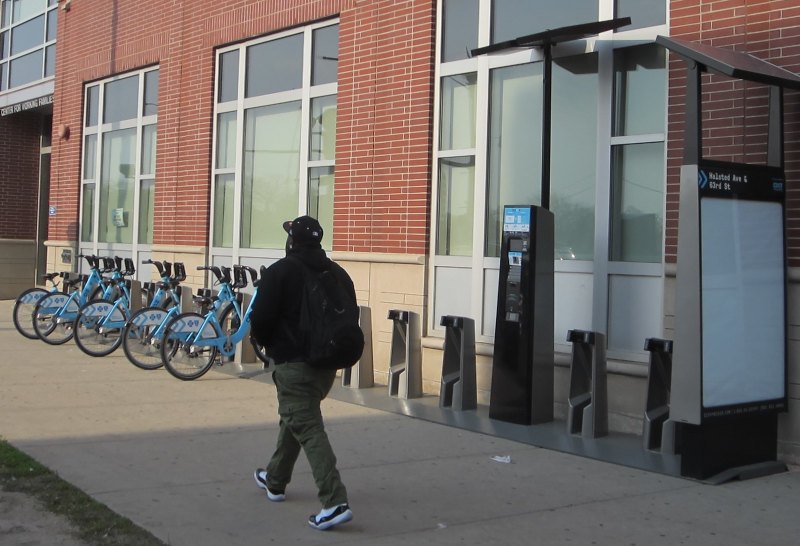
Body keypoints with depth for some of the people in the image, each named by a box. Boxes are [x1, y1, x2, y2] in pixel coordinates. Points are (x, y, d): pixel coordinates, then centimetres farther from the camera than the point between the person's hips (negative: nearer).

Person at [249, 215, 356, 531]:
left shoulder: (279, 271, -9)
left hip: (293, 363, -7)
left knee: (307, 428, -9)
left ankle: (335, 502, -18)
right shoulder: (337, 273, 9)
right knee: (295, 419, 25)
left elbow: (261, 318, -13)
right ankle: (275, 480, 41)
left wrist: (267, 342, 7)